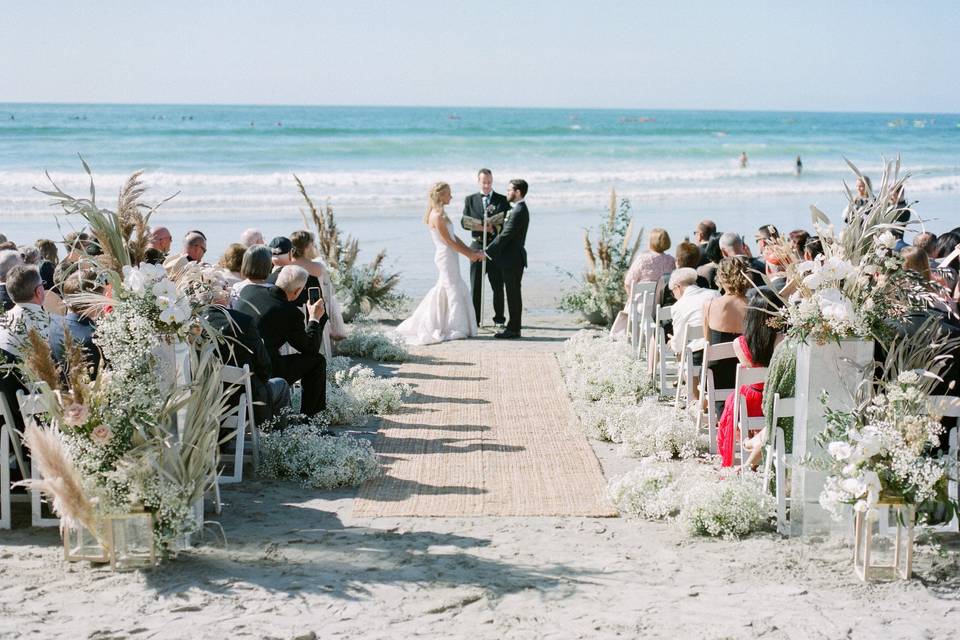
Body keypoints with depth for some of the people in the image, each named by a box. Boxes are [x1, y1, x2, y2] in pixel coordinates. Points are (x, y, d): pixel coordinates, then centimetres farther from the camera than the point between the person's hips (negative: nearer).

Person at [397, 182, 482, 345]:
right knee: (454, 290, -1)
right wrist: (469, 254, -10)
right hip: (446, 257, -9)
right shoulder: (437, 216, -17)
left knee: (443, 290, 13)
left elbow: (454, 237, 13)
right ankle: (455, 329, 7)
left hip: (446, 257, 9)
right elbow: (448, 241, -17)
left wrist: (471, 251, 6)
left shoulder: (439, 214, 13)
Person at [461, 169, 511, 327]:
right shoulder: (470, 200, 9)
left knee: (498, 286, 4)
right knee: (475, 286, 2)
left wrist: (495, 228, -18)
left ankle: (499, 319, 14)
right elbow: (464, 222, 1)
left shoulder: (502, 200, 6)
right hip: (477, 246, 0)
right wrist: (483, 227, -16)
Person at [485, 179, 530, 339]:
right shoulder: (520, 210, 15)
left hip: (513, 259, -10)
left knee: (513, 294, -4)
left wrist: (487, 252, -17)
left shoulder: (519, 212, -18)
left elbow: (505, 236, -21)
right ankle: (513, 328, 18)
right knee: (513, 294, 13)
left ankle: (514, 329, 1)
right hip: (512, 258, 10)